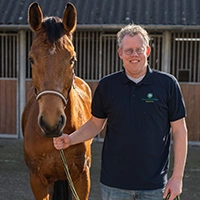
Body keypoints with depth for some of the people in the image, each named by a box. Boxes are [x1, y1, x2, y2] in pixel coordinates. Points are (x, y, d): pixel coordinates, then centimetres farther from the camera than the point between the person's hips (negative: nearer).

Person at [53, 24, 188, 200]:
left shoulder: (168, 84, -5)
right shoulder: (107, 85, 0)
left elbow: (179, 130, -3)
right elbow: (96, 124, 10)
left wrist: (177, 177, -7)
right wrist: (70, 139, -7)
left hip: (154, 185, -1)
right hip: (114, 183, 1)